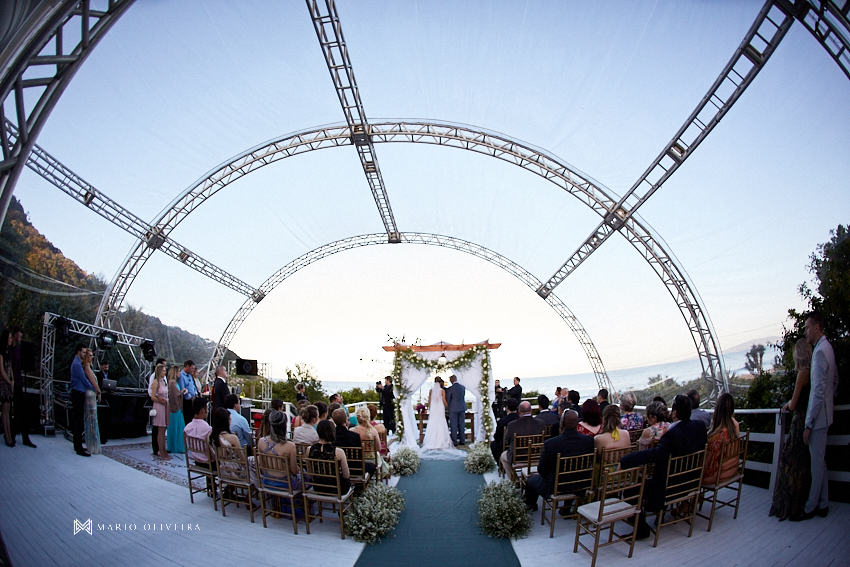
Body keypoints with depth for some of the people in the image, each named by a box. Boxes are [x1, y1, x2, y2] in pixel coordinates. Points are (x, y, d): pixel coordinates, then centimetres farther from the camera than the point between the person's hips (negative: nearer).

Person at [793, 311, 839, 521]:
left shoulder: (820, 351, -21)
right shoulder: (827, 347, 9)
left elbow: (818, 391, -22)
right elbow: (835, 381, 19)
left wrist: (808, 424, -19)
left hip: (817, 417, -10)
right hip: (824, 414, 10)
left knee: (816, 463, 1)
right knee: (820, 461, 17)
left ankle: (810, 508, 11)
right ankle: (823, 505, 26)